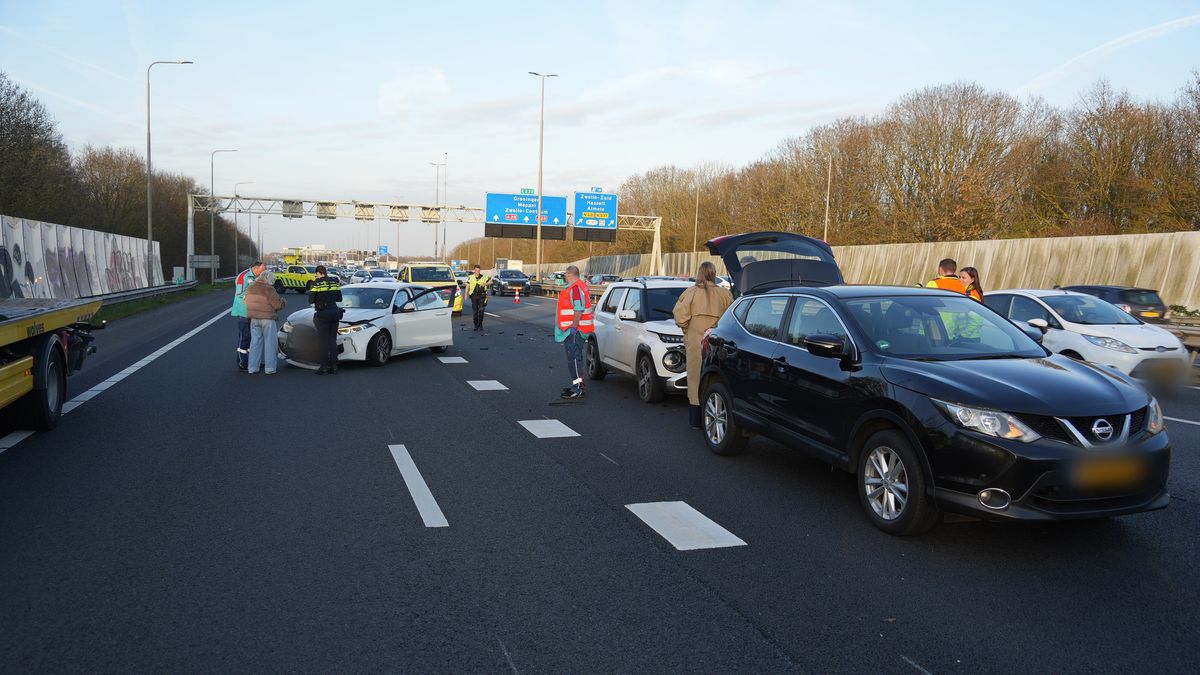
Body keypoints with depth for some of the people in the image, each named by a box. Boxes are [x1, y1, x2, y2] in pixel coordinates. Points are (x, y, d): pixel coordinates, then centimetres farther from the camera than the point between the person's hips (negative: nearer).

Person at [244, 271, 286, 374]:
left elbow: (247, 301, 14)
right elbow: (277, 304, -15)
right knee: (269, 343, 3)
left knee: (255, 342, 11)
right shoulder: (269, 289, -14)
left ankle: (252, 367, 10)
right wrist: (283, 302, 4)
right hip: (267, 319, -6)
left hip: (254, 318, 6)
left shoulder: (251, 288, 8)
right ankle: (269, 368, 3)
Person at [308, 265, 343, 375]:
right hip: (335, 312, 5)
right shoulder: (334, 281, 6)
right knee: (332, 340, 11)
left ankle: (324, 367, 0)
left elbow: (311, 300, -8)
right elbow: (339, 298, 10)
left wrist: (318, 299, 12)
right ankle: (333, 366, 13)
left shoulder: (316, 283, -8)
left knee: (323, 341, 0)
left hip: (322, 313, -5)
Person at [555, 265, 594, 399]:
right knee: (575, 357, 17)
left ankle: (578, 389, -11)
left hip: (574, 330, -11)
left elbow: (579, 309, -25)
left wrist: (573, 327, -25)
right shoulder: (580, 286, 17)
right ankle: (579, 384, 26)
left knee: (574, 358, -10)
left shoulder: (575, 288, -17)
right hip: (574, 329, 11)